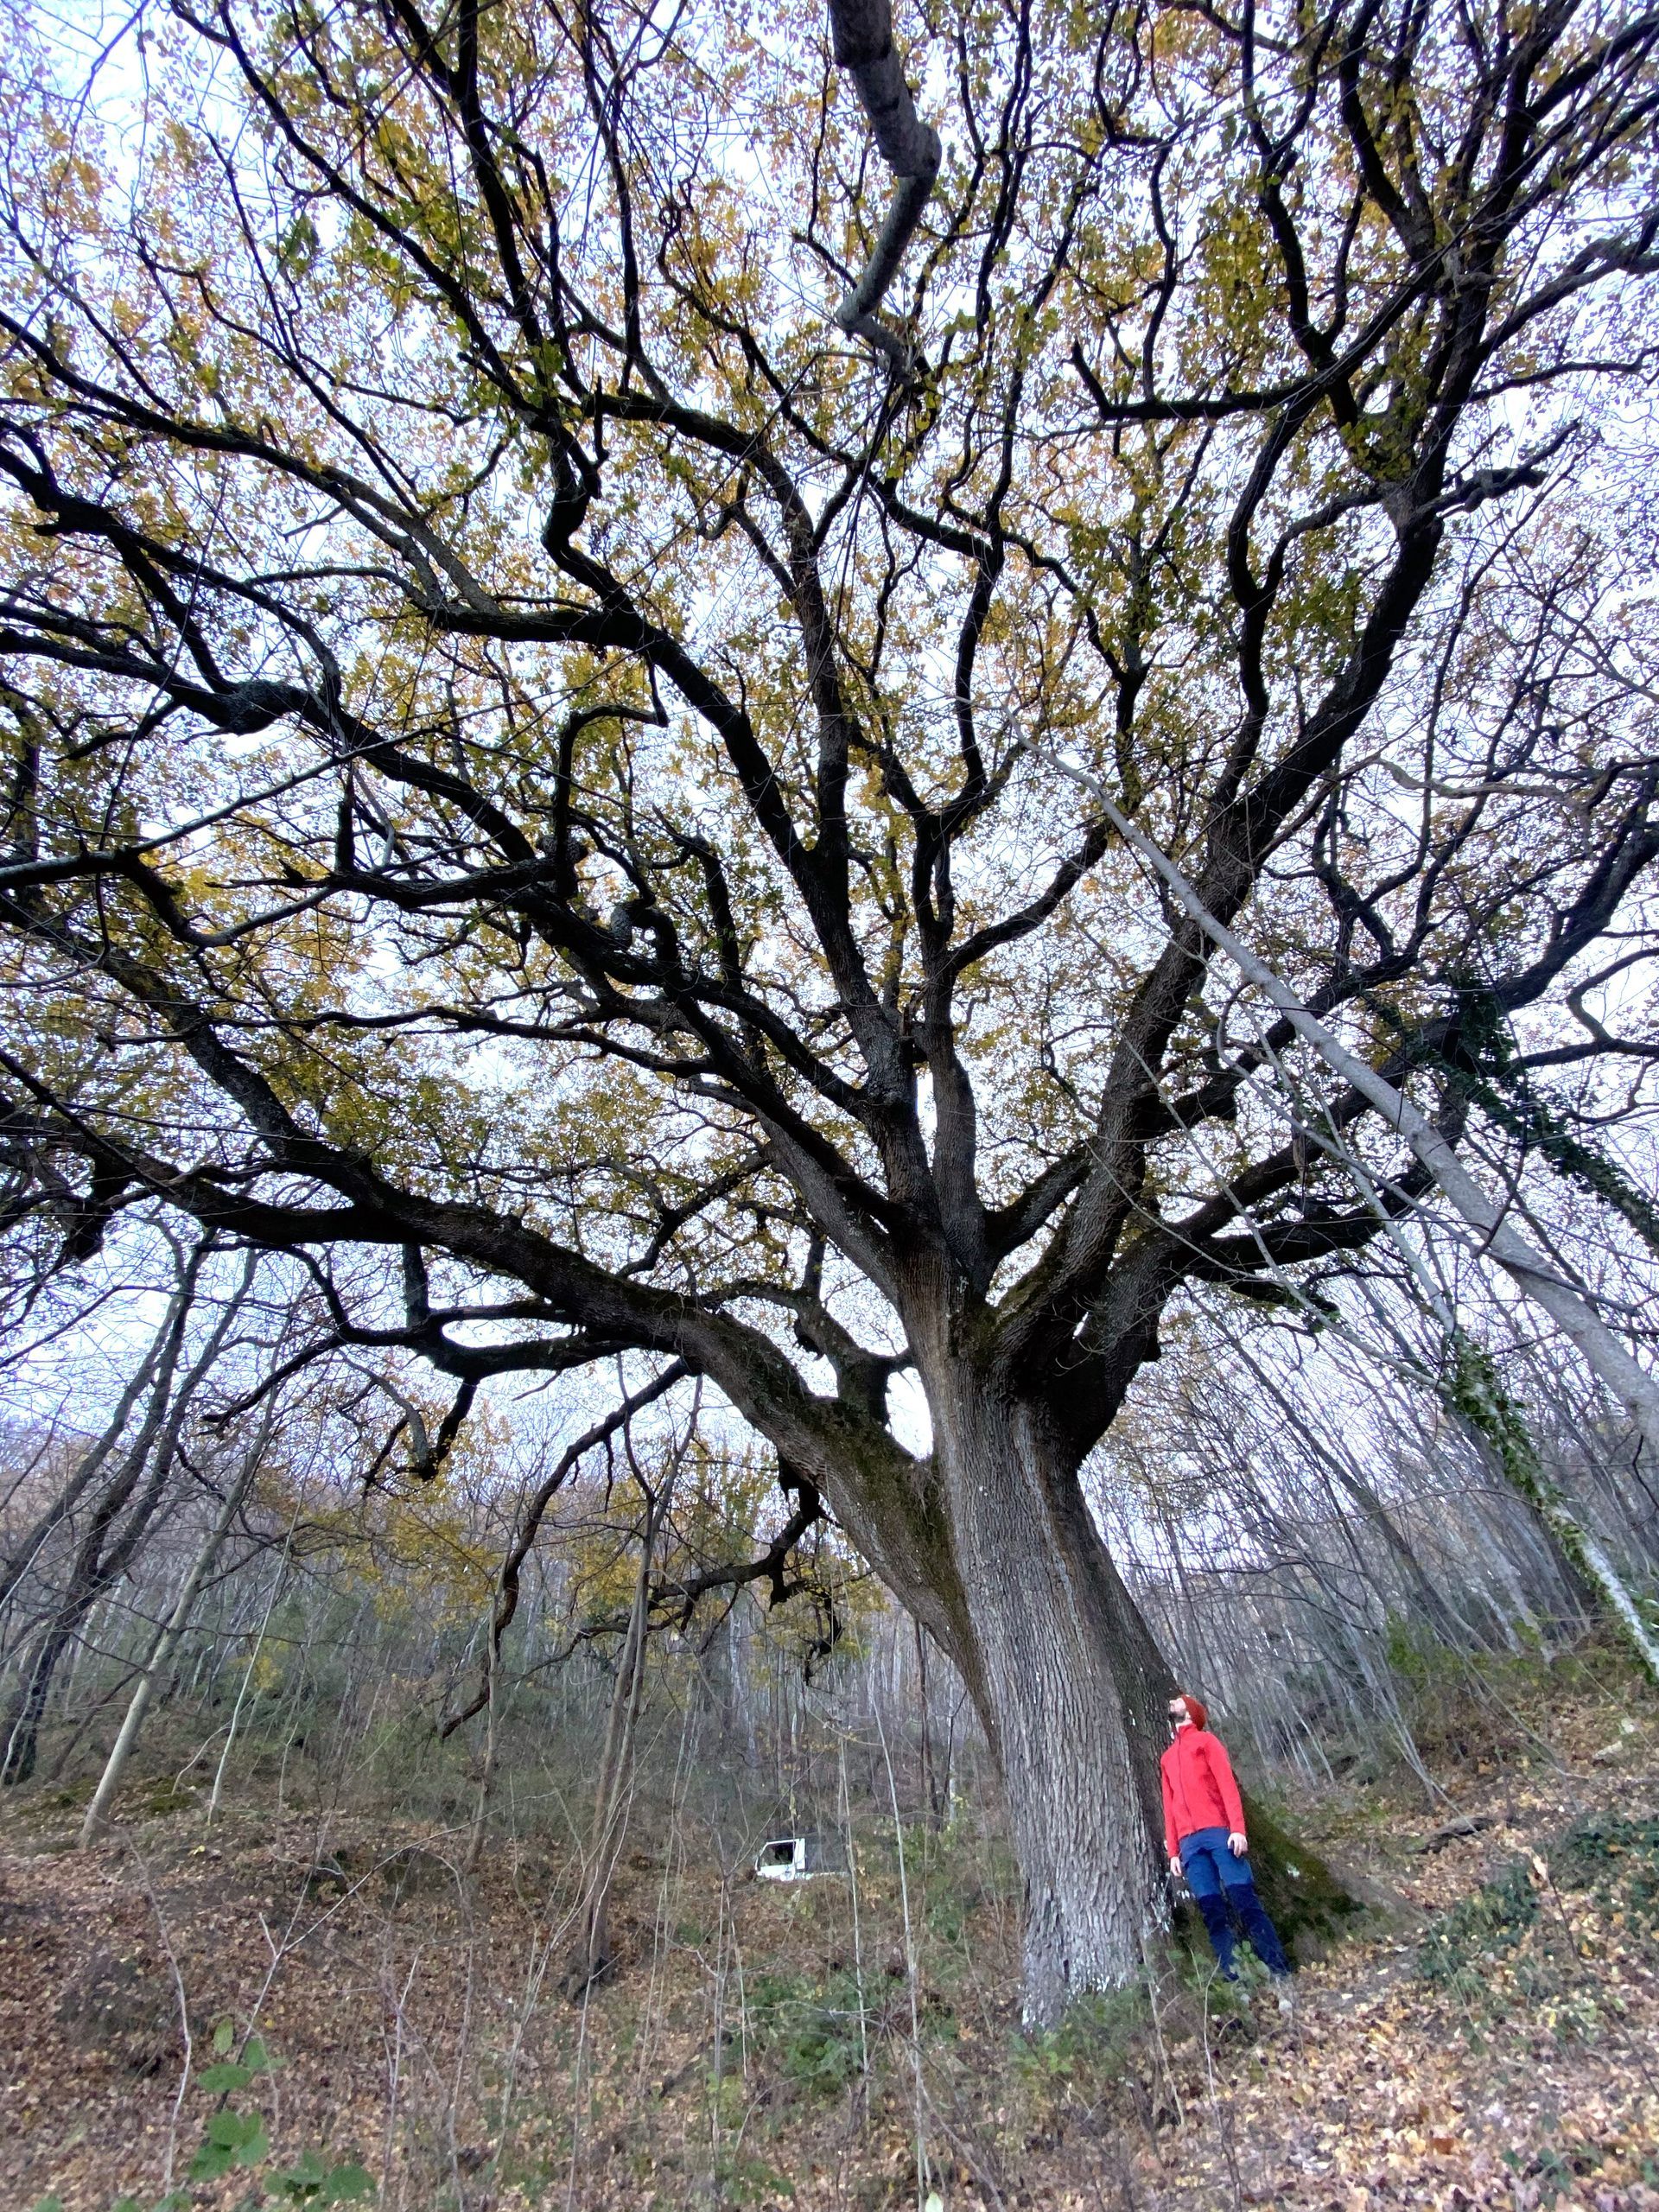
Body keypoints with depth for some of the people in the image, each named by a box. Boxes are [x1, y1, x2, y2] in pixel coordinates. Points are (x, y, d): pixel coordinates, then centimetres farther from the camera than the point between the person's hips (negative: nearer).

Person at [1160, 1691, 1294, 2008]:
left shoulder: (1206, 1740, 9)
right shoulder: (1167, 1758, 23)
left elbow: (1228, 1784, -2)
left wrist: (1237, 1828, -15)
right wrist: (1173, 1851, 12)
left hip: (1218, 1832, -5)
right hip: (1189, 1842, 5)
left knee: (1245, 1902, -12)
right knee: (1213, 1914, -3)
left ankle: (1281, 1976, -10)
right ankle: (1235, 1983, -4)